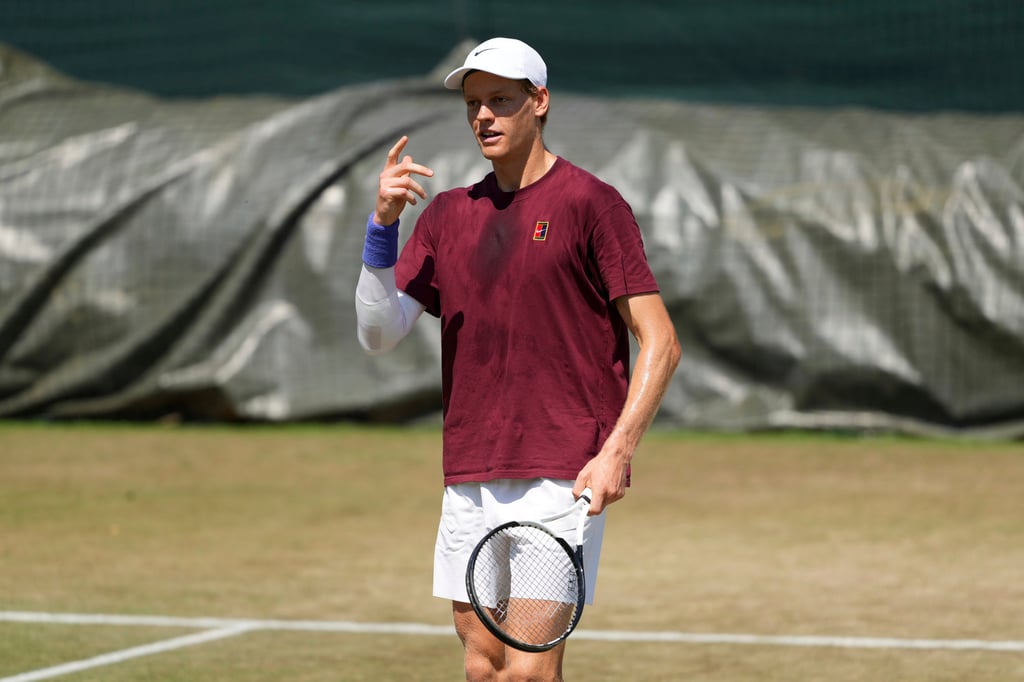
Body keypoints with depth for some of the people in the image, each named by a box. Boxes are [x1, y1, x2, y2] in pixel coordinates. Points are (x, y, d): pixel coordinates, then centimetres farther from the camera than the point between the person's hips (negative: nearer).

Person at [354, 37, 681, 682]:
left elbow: (660, 343, -6)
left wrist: (617, 452, -17)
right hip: (470, 478, 6)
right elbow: (380, 332, 5)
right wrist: (383, 225, -8)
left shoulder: (591, 204, -3)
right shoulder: (447, 214, 13)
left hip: (561, 477, -6)